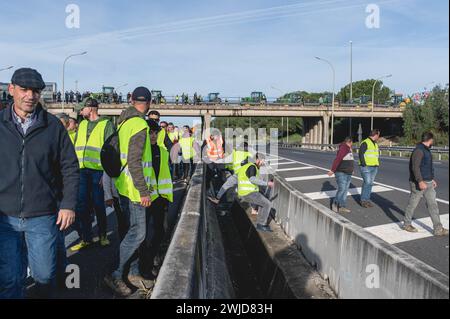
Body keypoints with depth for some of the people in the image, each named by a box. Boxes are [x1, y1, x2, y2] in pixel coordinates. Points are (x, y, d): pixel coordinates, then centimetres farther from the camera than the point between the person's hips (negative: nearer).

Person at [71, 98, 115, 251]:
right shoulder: (82, 125, 17)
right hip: (82, 171, 5)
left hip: (98, 171, -5)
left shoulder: (106, 124, -3)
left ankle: (103, 234, 24)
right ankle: (85, 238, 16)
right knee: (82, 205, 4)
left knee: (99, 205, 5)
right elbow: (75, 148, 20)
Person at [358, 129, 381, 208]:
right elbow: (361, 154, -15)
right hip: (366, 167, -8)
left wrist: (377, 164, 13)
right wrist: (364, 165, -18)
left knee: (370, 183, 9)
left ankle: (367, 199, 15)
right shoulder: (365, 143, -10)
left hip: (374, 167, 8)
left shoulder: (375, 144, 17)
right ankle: (363, 200, -2)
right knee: (367, 183, -11)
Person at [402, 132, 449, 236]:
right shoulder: (418, 150, -17)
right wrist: (420, 181, -33)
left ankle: (438, 229, 7)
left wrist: (432, 179, 26)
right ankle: (406, 224, 21)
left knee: (433, 205, 5)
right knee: (413, 204, 5)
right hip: (419, 183, -9)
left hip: (428, 183, 9)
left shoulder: (427, 150, 14)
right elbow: (415, 167, -26)